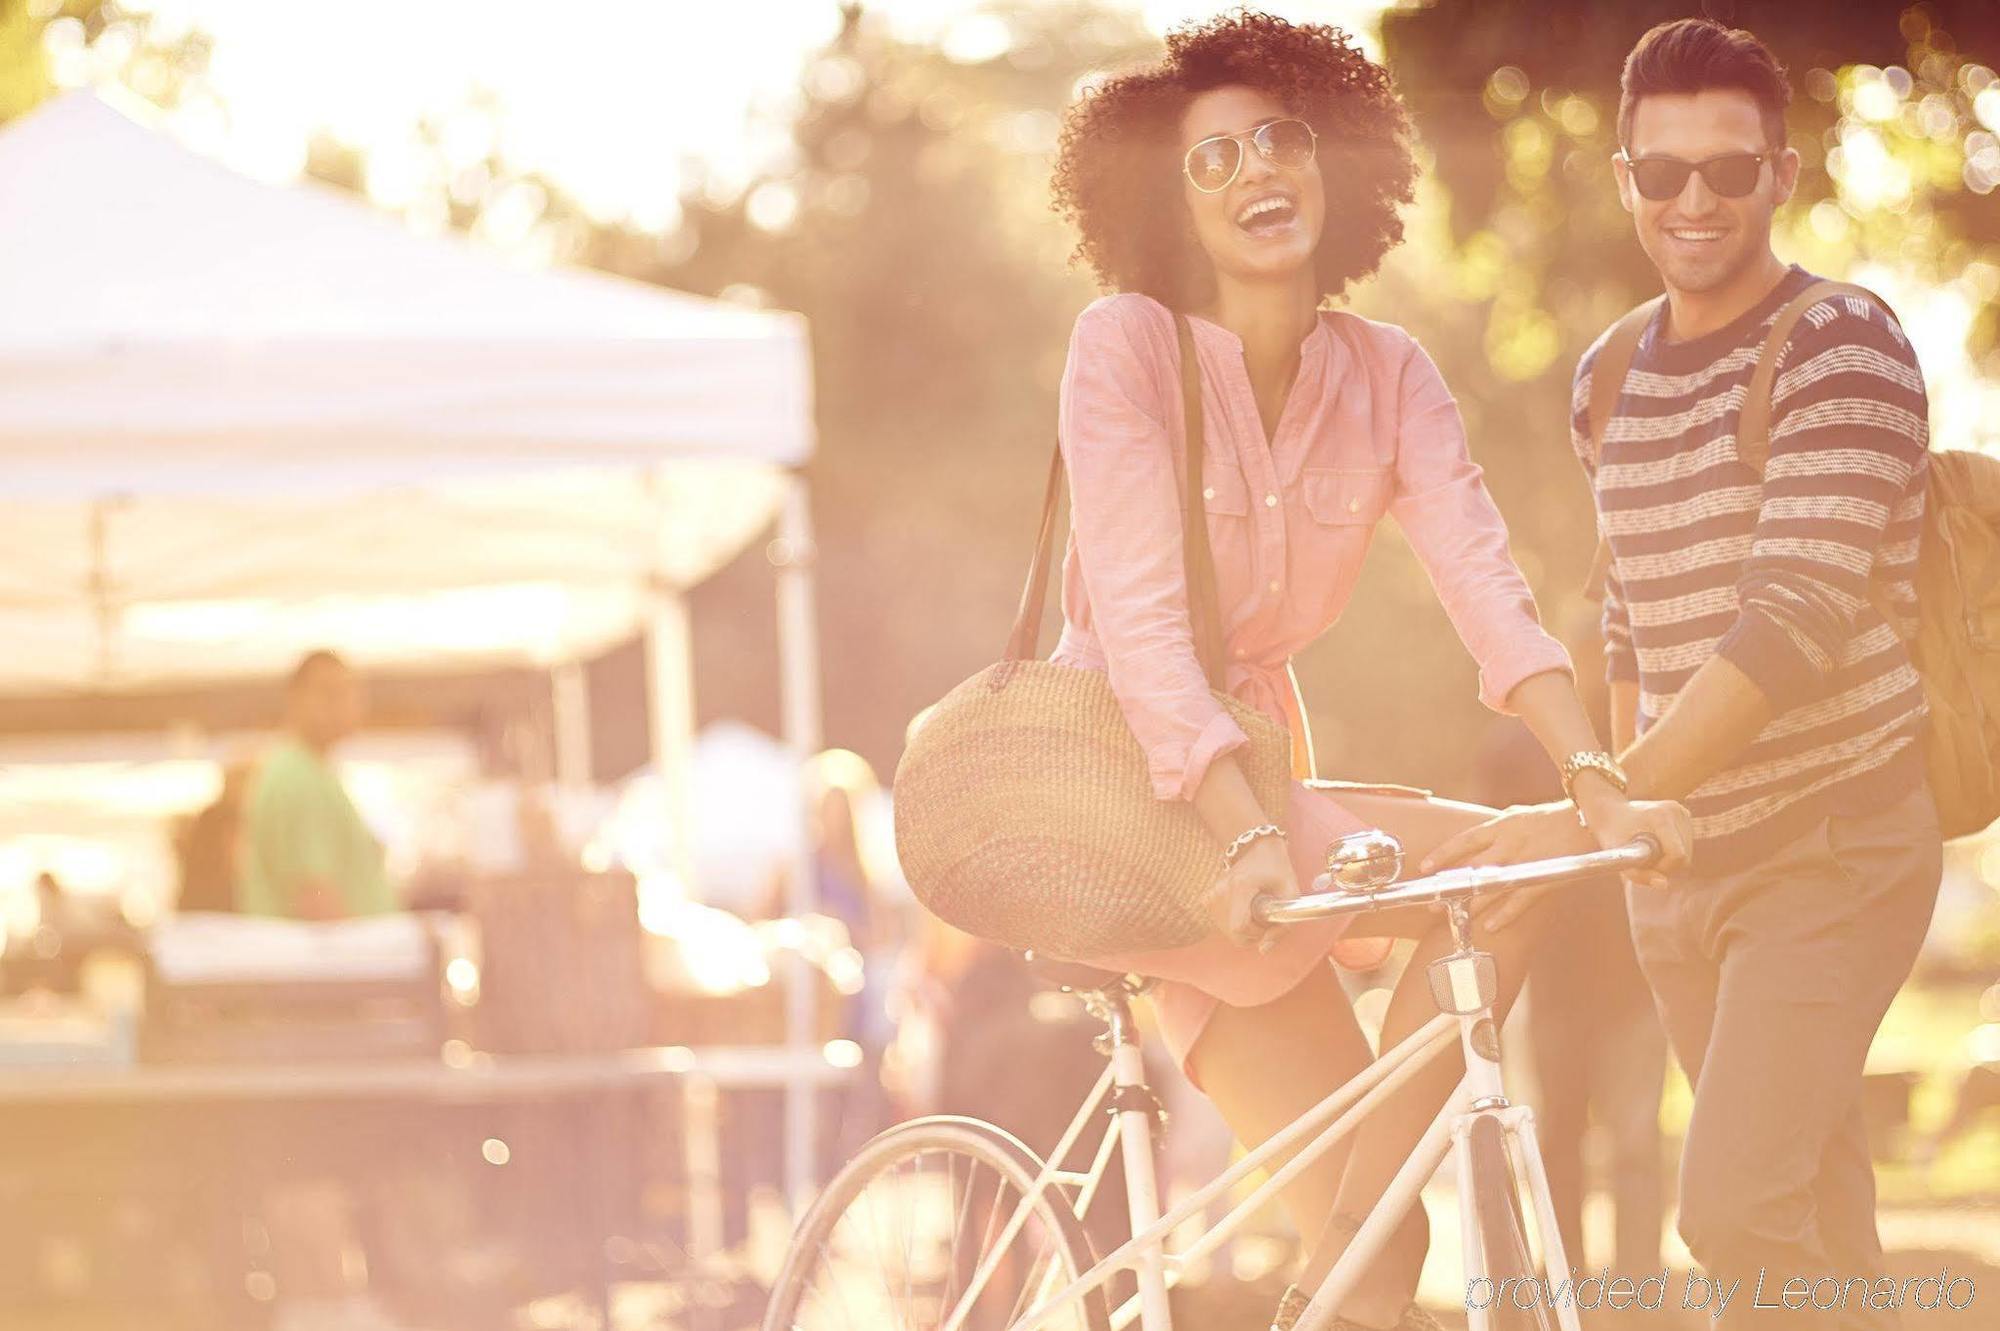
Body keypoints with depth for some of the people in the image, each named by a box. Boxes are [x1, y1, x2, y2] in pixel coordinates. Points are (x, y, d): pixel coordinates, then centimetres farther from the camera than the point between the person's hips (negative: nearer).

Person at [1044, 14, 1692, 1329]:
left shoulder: (1387, 377, 1)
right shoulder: (1128, 344, -15)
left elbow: (1488, 586, -11)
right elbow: (1142, 625, -25)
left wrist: (1601, 783, -27)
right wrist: (1250, 838, -37)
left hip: (1255, 756, 5)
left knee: (1364, 1216, -3)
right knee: (1499, 872, -20)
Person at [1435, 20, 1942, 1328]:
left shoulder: (1843, 351, -13)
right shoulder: (1608, 380, 10)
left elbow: (1792, 626, -23)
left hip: (1833, 840, -6)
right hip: (1683, 860, 6)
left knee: (1739, 1206, -21)